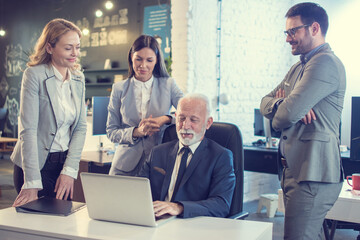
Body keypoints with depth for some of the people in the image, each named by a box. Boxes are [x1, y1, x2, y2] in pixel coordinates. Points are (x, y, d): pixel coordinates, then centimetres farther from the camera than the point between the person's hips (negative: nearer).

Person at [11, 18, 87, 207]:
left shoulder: (78, 79, 6)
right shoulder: (34, 75, -11)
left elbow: (80, 127, 4)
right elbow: (28, 130, -17)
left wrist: (69, 170, -8)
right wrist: (31, 183, -22)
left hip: (65, 163, 5)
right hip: (37, 164, -5)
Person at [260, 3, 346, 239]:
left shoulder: (325, 63, -15)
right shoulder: (299, 67, 19)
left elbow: (289, 113, -23)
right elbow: (266, 102, 15)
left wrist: (279, 115, 3)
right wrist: (283, 103, -9)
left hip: (313, 175, -10)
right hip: (295, 170, 10)